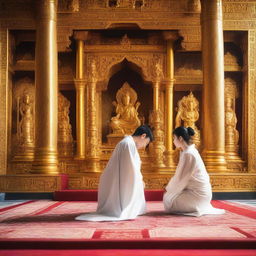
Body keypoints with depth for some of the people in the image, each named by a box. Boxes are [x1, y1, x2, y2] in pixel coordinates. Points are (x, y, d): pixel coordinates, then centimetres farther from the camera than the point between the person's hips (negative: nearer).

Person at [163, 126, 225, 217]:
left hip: (198, 193, -9)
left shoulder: (188, 154, -21)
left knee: (168, 199, -7)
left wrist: (170, 191, -5)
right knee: (167, 196, 15)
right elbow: (180, 175, 14)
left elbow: (181, 179, -18)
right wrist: (169, 188, 11)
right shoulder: (190, 151, 9)